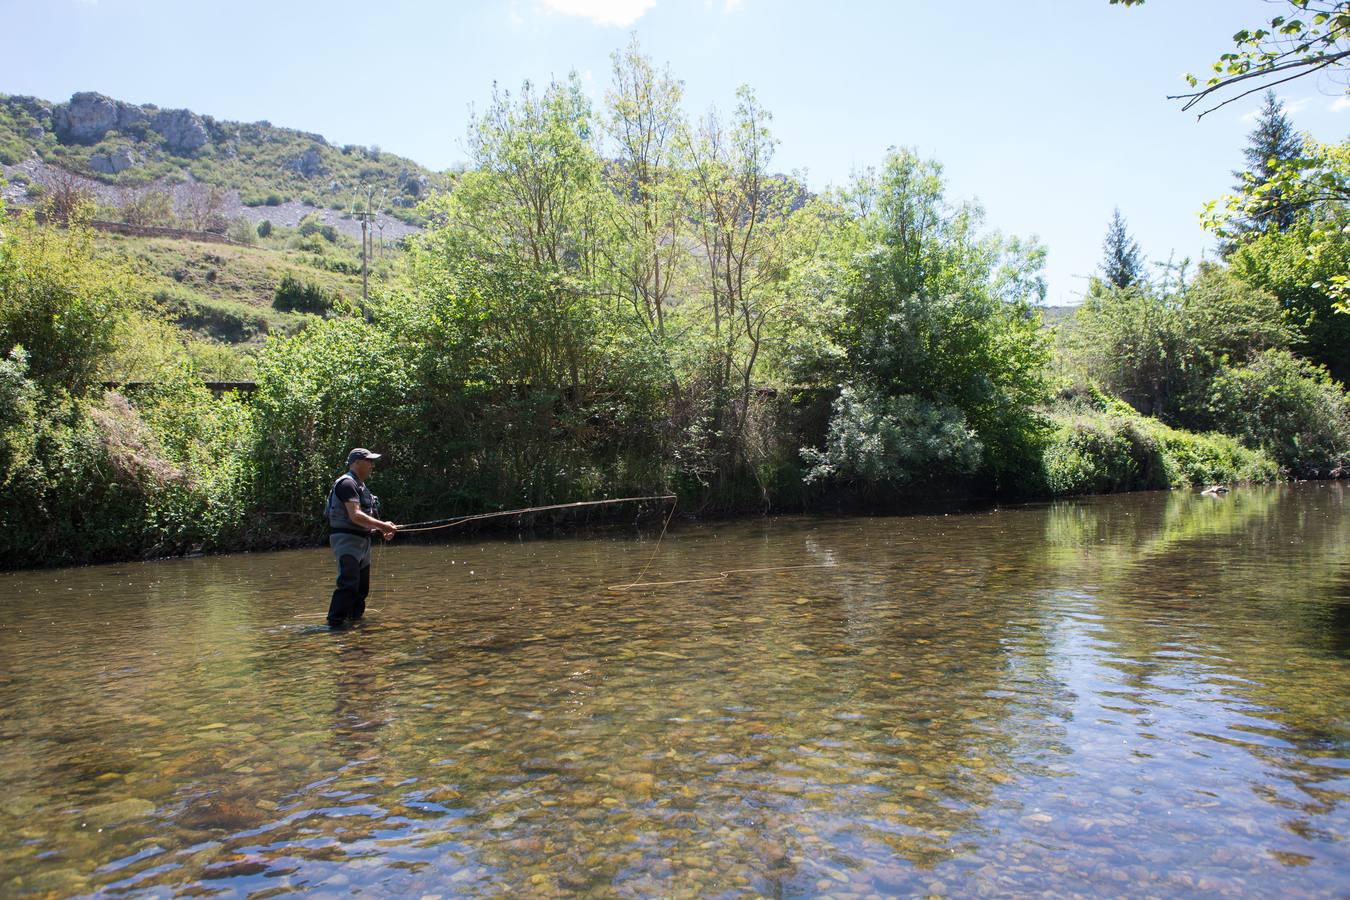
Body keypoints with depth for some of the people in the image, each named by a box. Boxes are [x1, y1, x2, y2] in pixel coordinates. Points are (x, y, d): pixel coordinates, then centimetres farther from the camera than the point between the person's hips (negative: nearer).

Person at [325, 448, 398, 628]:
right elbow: (355, 516, -23)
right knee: (349, 584, -17)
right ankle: (335, 622, -18)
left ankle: (355, 617, 24)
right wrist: (382, 525, -19)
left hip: (362, 540, 10)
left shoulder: (360, 485, 20)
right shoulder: (347, 483, -13)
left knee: (362, 588, 15)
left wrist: (383, 528, 7)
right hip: (347, 539, -10)